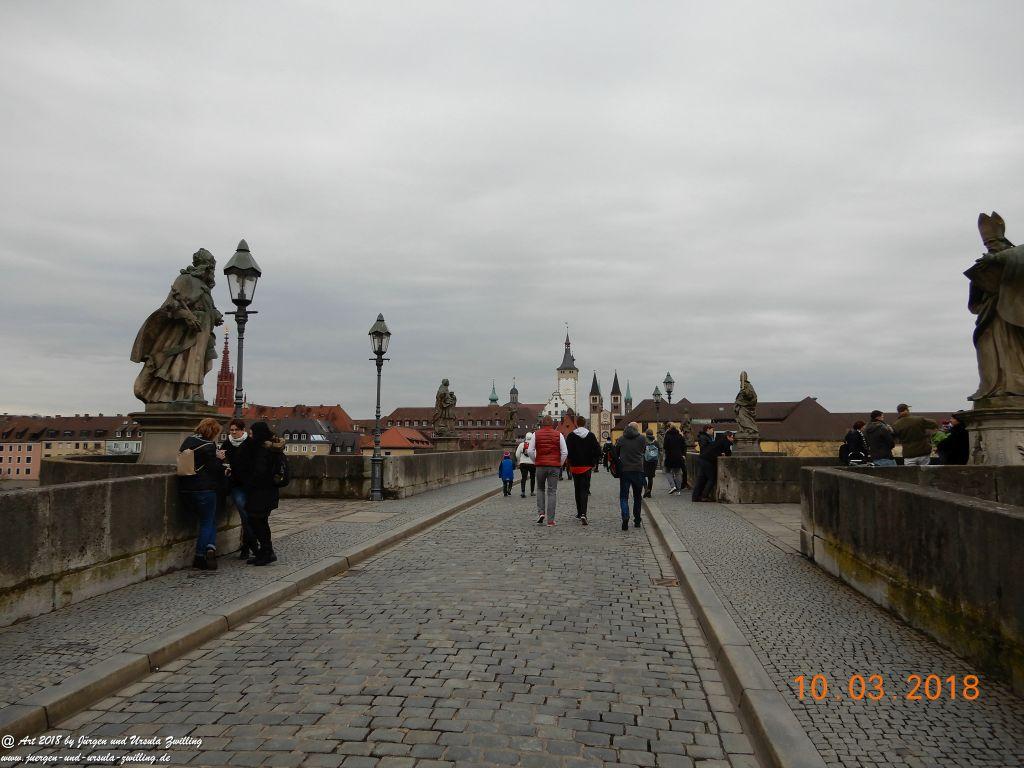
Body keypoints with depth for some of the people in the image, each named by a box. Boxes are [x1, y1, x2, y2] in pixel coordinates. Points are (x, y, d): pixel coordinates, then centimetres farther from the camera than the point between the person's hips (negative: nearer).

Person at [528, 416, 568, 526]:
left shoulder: (536, 434, 2)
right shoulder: (558, 435, 1)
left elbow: (530, 451, -4)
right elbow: (565, 452, -3)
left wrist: (535, 461, 9)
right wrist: (560, 463, 9)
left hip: (540, 466, 1)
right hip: (554, 467, 0)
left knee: (540, 489, 20)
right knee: (552, 492, 3)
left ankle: (541, 512, 4)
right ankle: (550, 520, 2)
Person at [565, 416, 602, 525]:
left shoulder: (571, 436, -4)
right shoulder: (591, 435, 0)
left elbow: (567, 451, -7)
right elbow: (598, 450, -2)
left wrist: (569, 465, 3)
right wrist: (594, 464, 7)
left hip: (575, 467, 0)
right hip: (587, 467, 0)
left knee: (577, 490, 14)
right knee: (585, 490, -2)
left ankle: (579, 513, 19)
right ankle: (583, 513, -18)